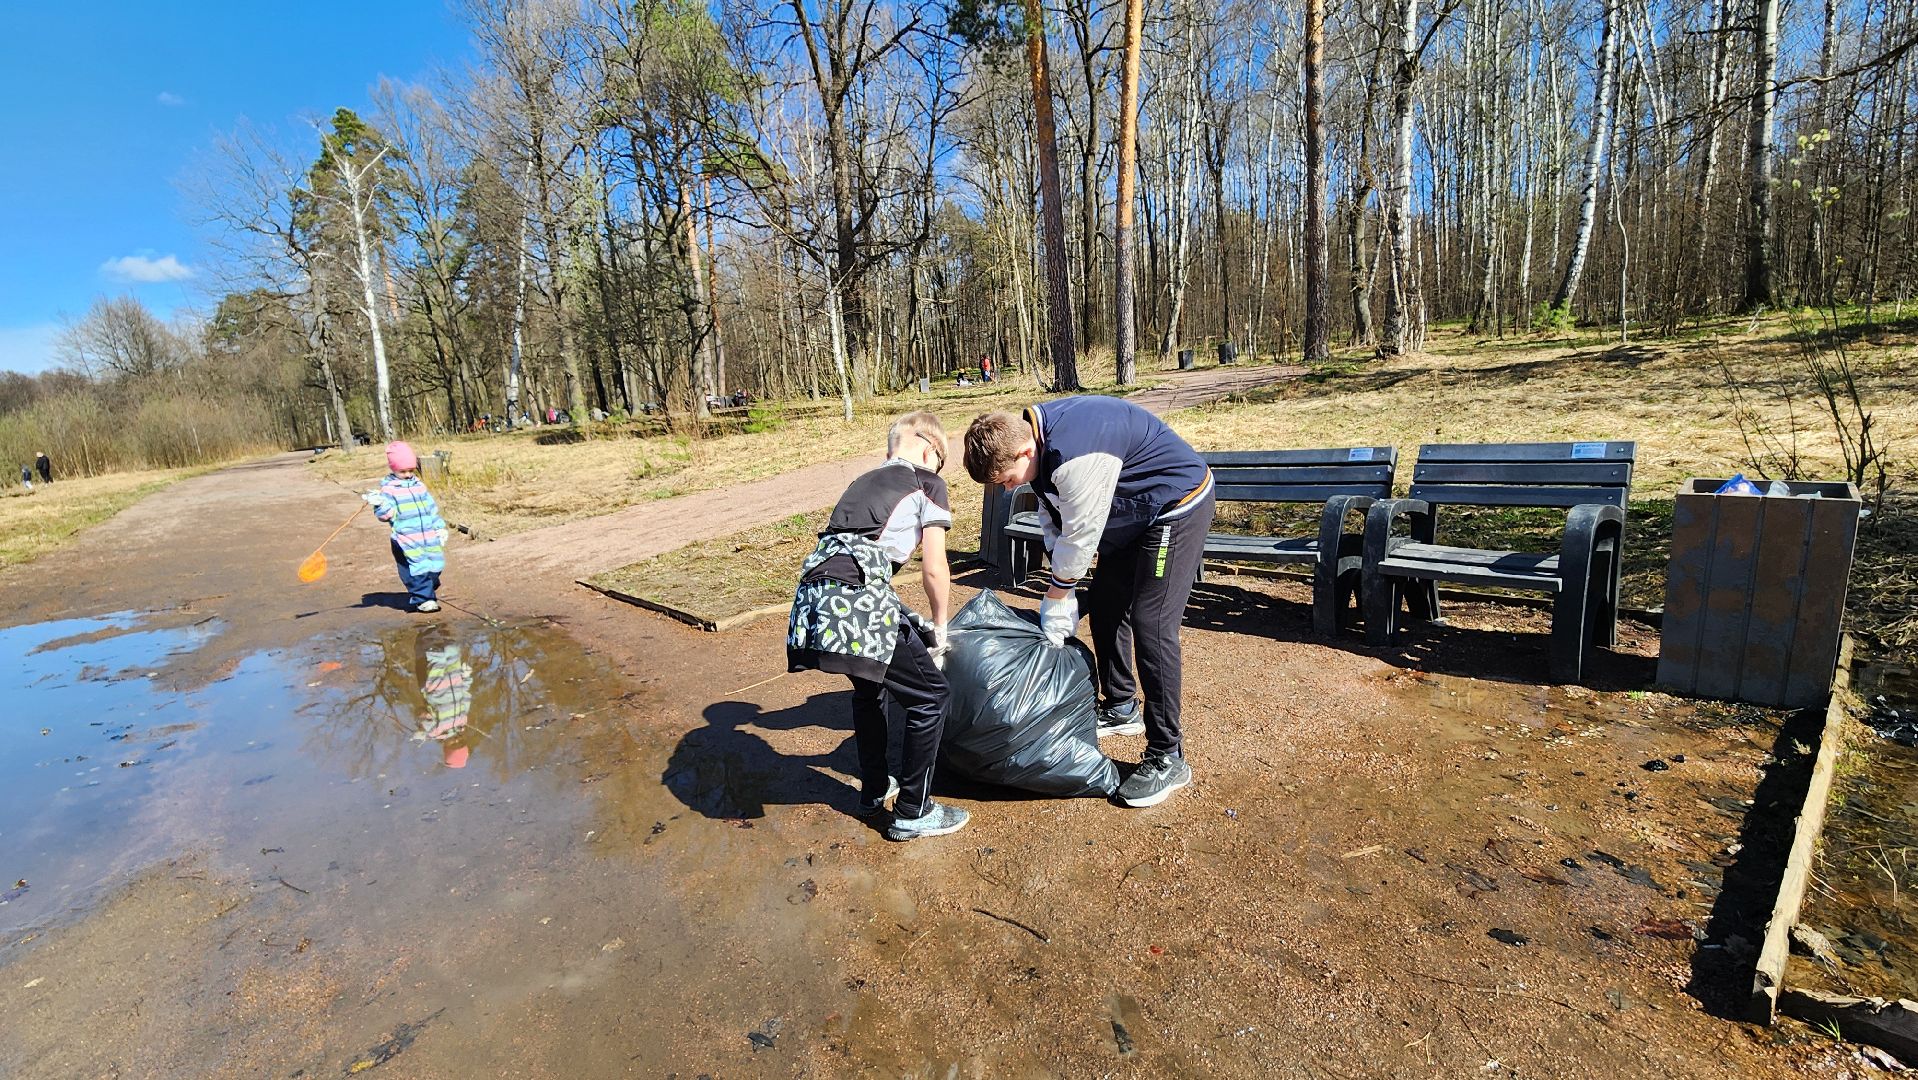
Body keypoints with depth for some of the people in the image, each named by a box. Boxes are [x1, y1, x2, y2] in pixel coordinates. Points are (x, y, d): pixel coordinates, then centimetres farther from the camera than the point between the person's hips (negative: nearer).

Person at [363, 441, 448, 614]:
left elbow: (432, 507, 18)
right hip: (406, 541, -5)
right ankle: (422, 599, 0)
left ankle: (428, 592, 29)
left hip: (428, 537, 6)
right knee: (417, 569, -8)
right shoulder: (389, 489, -4)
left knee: (435, 565, 9)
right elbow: (387, 513, -11)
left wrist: (440, 527, 15)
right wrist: (380, 504, -31)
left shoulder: (419, 486, 13)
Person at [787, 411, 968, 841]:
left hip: (814, 599, 8)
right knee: (930, 694, 9)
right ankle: (912, 813, 18)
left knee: (871, 685, 31)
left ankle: (875, 790, 43)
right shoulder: (927, 484, 10)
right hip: (857, 600, -8)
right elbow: (935, 569, 4)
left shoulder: (865, 481, 30)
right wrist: (939, 628, 21)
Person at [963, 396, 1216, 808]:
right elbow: (1054, 518, 4)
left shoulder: (1075, 457, -35)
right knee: (1104, 606, 13)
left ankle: (1167, 759, -4)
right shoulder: (1033, 433, -4)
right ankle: (1120, 709, 31)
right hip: (1135, 513, 10)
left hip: (1177, 508, -10)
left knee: (1150, 624, -14)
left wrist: (1056, 598, -11)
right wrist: (1061, 587, 0)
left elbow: (1079, 536, -25)